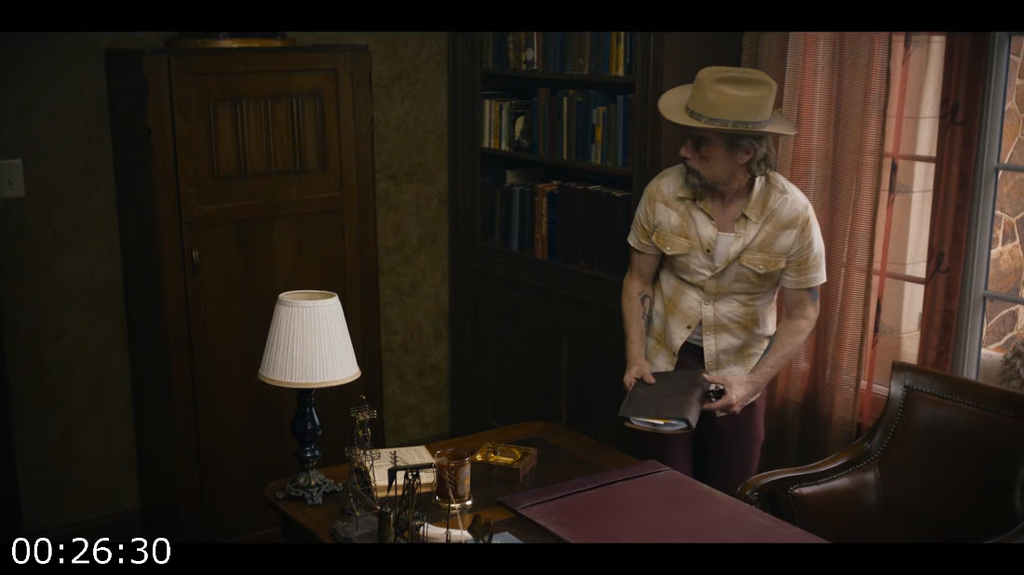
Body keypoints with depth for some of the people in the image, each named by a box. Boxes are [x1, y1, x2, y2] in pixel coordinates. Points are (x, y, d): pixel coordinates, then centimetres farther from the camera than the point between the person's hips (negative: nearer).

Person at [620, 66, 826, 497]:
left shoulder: (792, 213, -18)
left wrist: (754, 381, -19)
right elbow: (639, 280, -2)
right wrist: (635, 358, -11)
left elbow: (801, 313, -10)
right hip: (664, 365, 1)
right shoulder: (663, 192, -14)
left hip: (738, 375, 0)